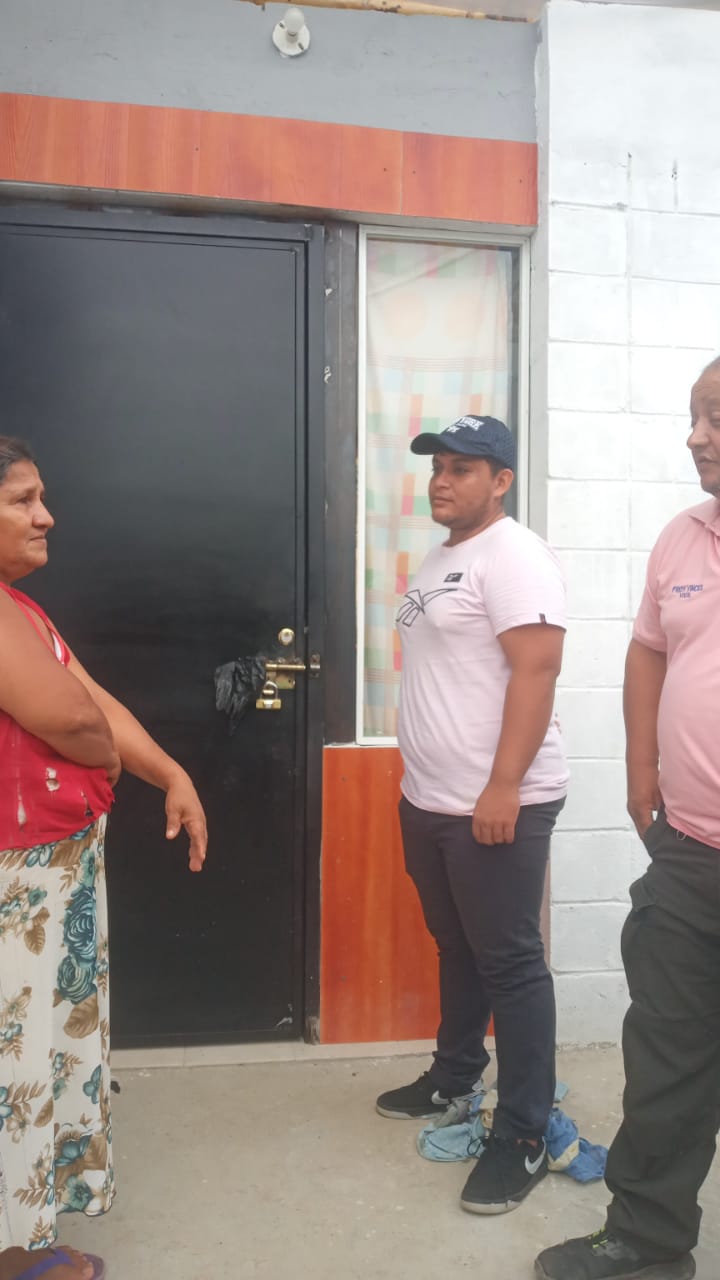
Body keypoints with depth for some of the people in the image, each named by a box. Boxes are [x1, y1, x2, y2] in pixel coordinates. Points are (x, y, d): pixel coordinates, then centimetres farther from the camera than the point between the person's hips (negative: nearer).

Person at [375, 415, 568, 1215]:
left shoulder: (512, 555, -13)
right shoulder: (440, 560, 16)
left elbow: (537, 670, -22)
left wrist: (504, 787, -26)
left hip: (495, 804, -9)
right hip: (429, 802, 9)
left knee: (509, 963, 0)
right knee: (455, 948, 21)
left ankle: (524, 1135, 13)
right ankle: (455, 1073, 39)